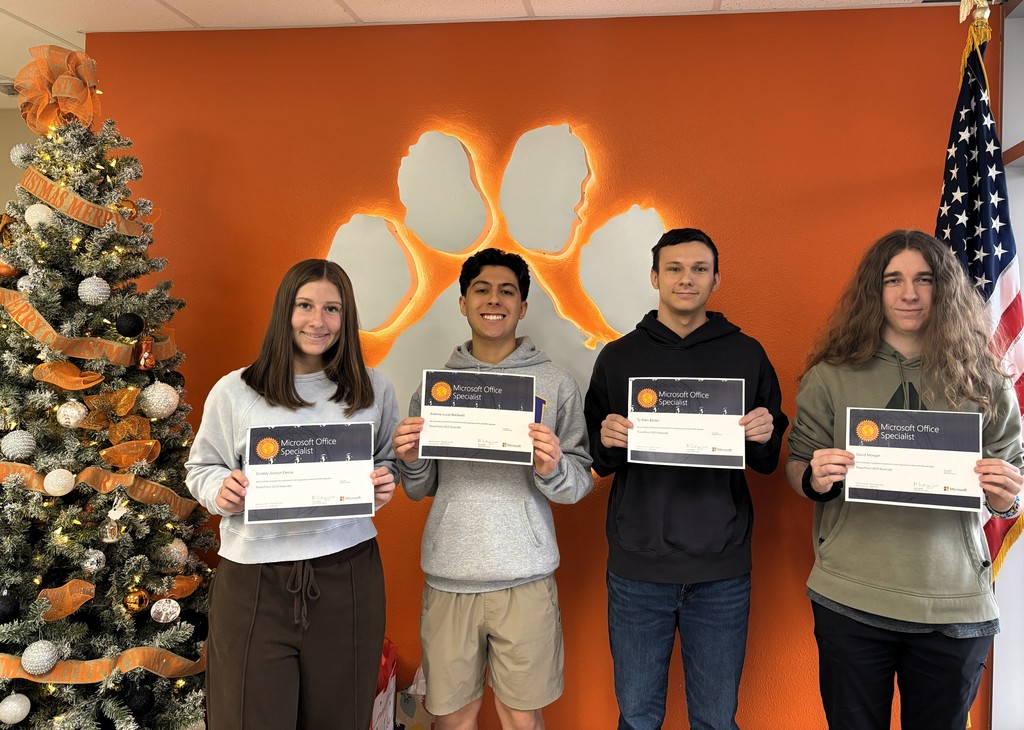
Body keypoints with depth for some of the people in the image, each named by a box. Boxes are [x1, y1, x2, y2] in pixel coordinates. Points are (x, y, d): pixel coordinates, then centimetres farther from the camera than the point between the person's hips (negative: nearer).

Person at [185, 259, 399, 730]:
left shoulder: (374, 391, 5)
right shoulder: (233, 391, 1)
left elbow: (390, 462, 17)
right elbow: (200, 469, 10)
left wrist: (385, 484, -5)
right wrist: (220, 489, -12)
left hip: (347, 578, 1)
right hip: (253, 584, -1)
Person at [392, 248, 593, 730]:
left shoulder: (554, 383, 1)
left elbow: (580, 483, -1)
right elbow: (420, 490, 11)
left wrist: (553, 469, -22)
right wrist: (409, 460, -9)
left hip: (525, 577, -1)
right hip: (448, 575, 2)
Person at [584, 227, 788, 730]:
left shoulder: (747, 355, 5)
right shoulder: (618, 358, 5)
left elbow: (768, 463, 8)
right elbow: (598, 462, 8)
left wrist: (763, 438, -13)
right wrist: (607, 442, -14)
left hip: (721, 571, 0)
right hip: (637, 567, 0)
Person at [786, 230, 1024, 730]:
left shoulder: (983, 382, 3)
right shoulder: (832, 375, 0)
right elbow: (795, 467, 6)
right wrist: (814, 479, -16)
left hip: (955, 604, 1)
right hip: (850, 601, -1)